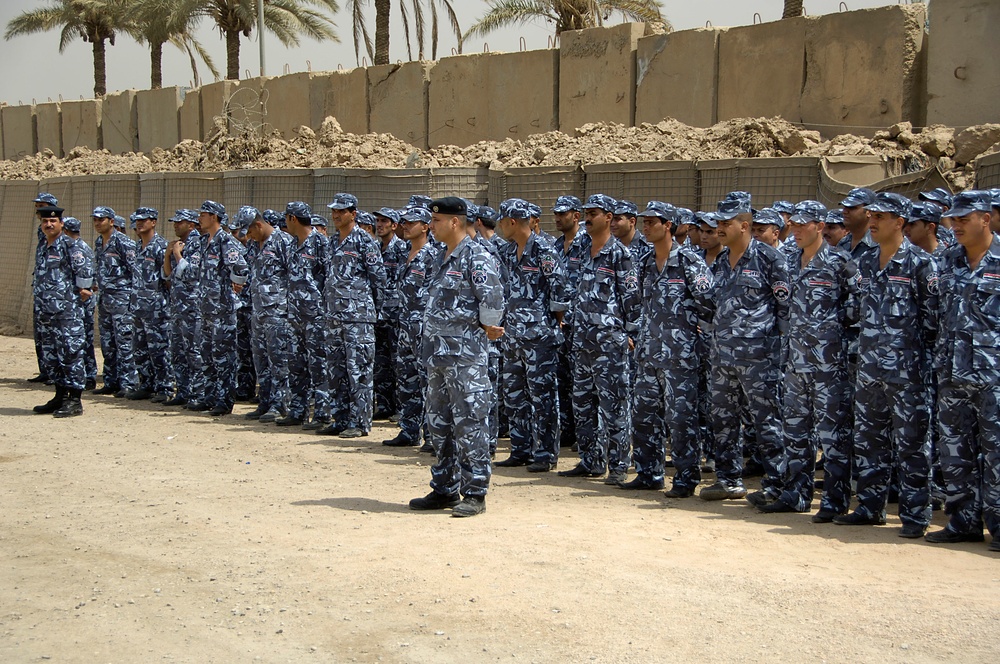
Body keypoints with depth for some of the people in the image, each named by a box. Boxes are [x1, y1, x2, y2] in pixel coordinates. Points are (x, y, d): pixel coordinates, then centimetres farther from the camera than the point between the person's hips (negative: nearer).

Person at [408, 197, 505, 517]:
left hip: (465, 353, -10)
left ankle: (475, 493, 2)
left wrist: (485, 327, -5)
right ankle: (445, 489, 22)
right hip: (437, 351, 10)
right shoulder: (444, 257, 16)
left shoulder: (476, 256, -12)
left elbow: (493, 298, -20)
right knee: (439, 424, 13)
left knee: (468, 424, -5)